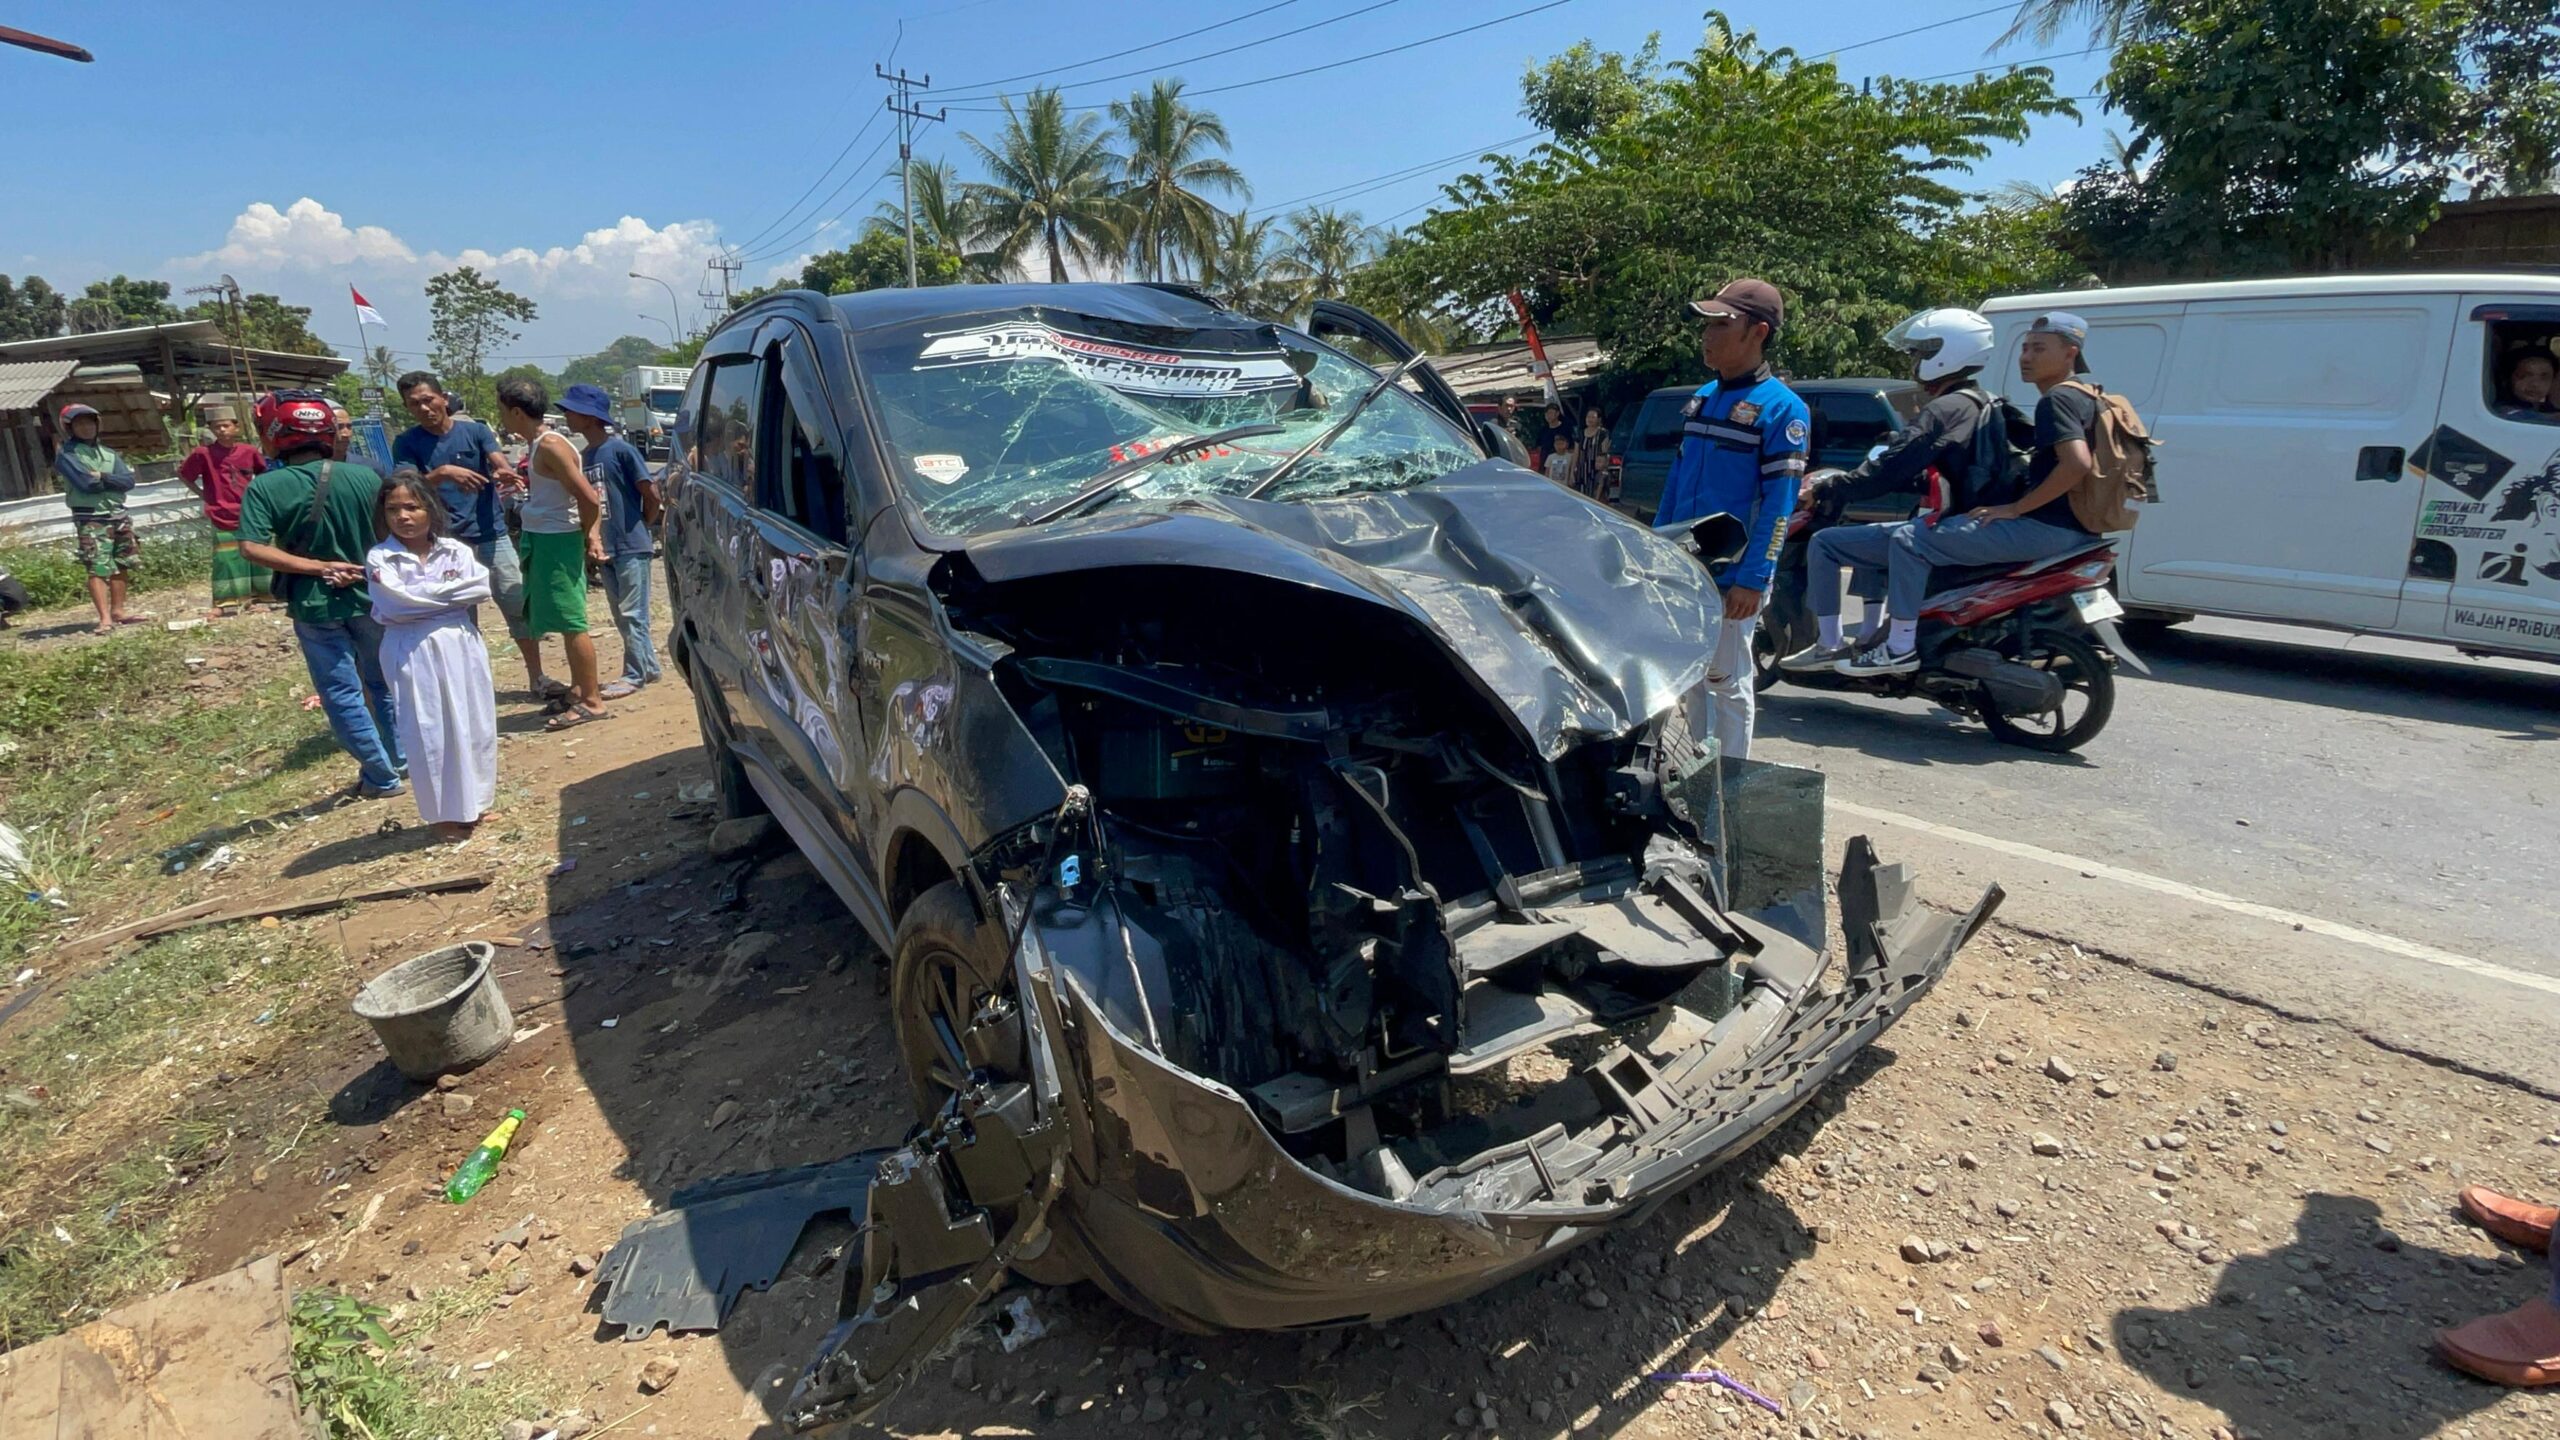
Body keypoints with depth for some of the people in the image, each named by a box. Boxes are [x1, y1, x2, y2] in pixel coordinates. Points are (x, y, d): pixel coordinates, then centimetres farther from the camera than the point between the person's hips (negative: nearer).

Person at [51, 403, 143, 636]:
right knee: (98, 569, -12)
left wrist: (101, 477, -13)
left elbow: (129, 481, 1)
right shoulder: (66, 455, -3)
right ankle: (105, 619, -16)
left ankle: (118, 612, 19)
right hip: (91, 520, -6)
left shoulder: (110, 454, 14)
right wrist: (113, 481, -1)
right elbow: (85, 483, -16)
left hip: (119, 517, 6)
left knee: (120, 567, 10)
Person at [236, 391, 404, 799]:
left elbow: (253, 548, -20)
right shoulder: (363, 477, -8)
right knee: (383, 682, 21)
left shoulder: (264, 487, -12)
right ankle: (403, 761, 29)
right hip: (368, 598, 2)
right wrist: (364, 569, 1)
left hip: (314, 607, -2)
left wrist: (317, 568, -16)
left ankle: (381, 777, 13)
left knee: (343, 694, 9)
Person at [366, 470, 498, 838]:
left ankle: (474, 802, 25)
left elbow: (481, 587, -8)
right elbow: (397, 603, -16)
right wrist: (453, 591, -10)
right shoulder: (379, 559, -4)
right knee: (430, 733, 2)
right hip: (413, 654, -3)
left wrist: (425, 593, -11)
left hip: (461, 646, 3)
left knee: (473, 725, 10)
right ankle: (446, 813, 13)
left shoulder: (456, 551, 4)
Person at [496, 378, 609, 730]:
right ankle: (578, 689, 26)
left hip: (557, 542, -10)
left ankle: (591, 701, 1)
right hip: (541, 541, 10)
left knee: (571, 623, -5)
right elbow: (587, 495, 14)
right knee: (565, 622, 16)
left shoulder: (550, 446, -16)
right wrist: (591, 535, 3)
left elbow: (589, 498, -23)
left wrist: (586, 536, -8)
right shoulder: (536, 445, 13)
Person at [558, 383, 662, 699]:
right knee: (622, 615, 13)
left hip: (632, 547, -8)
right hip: (606, 549, 8)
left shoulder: (620, 449, -12)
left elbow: (651, 494, -11)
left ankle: (634, 675, 5)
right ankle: (647, 665, 23)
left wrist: (641, 528, -1)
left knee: (632, 614, -2)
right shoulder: (585, 456, 10)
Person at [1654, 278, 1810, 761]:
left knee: (1726, 682, 2)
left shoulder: (1781, 408, -9)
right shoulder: (1702, 399, 13)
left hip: (1731, 577, -7)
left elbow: (1778, 503, -14)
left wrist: (1753, 579, -19)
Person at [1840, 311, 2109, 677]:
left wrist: (2015, 508, -22)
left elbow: (2076, 464, -27)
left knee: (1910, 540, -15)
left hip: (2045, 526, -11)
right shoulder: (2089, 398, 18)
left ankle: (1900, 648, -15)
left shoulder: (2057, 399, -13)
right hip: (2076, 531, 11)